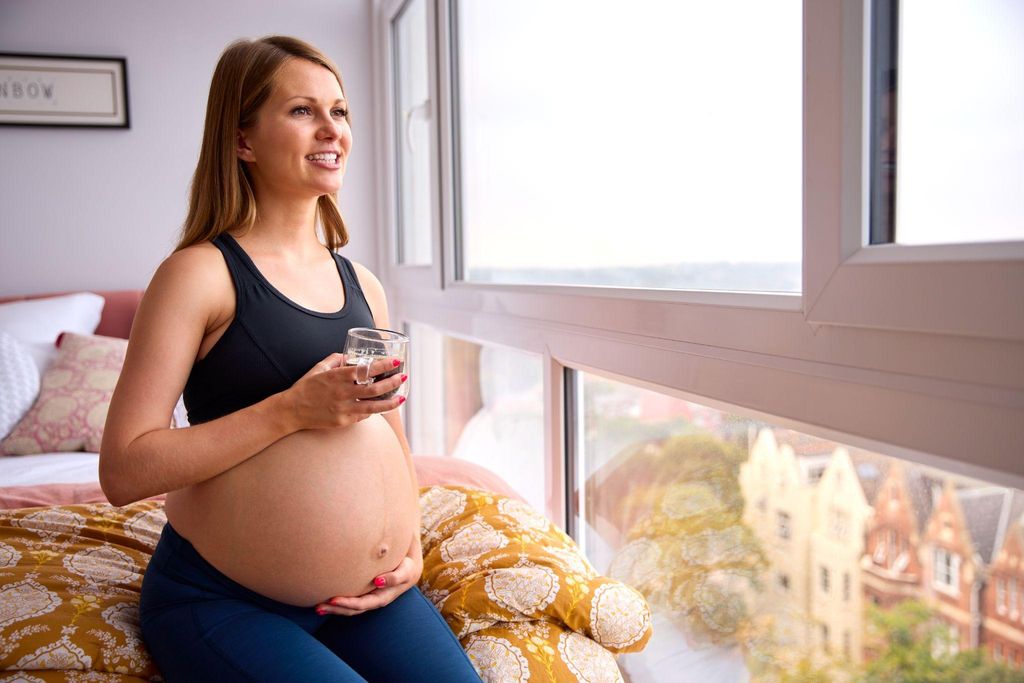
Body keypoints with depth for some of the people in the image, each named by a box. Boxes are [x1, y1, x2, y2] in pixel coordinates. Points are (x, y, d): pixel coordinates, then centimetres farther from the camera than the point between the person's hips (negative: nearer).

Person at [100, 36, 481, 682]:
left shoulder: (363, 284, 9)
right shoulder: (201, 273, -9)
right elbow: (123, 470, -15)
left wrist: (412, 544, 2)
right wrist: (292, 409, -22)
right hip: (219, 599, -4)